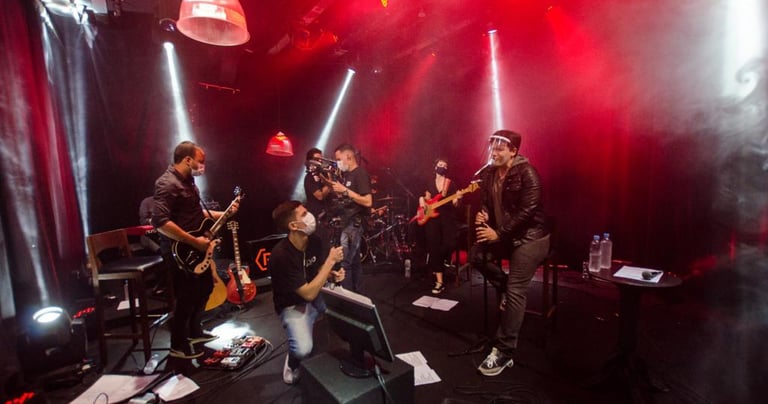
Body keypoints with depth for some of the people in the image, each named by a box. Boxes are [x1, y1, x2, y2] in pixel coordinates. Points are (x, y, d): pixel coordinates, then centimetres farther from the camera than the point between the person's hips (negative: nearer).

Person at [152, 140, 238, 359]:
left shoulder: (187, 180, 9)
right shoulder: (167, 184, -21)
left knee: (206, 285, 21)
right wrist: (194, 241, -28)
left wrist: (224, 213, 12)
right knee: (187, 297, 2)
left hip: (195, 249, 10)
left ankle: (194, 331, 38)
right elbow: (160, 222, -31)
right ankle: (178, 345, 22)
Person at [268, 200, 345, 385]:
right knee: (303, 350, -28)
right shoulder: (281, 255, -31)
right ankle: (293, 362, 10)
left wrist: (333, 275, -15)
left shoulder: (314, 240, -10)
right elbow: (308, 294, -32)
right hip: (293, 305, -6)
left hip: (317, 293, 6)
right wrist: (331, 261, -30)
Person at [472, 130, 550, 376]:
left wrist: (499, 234, -23)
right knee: (476, 255, -11)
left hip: (530, 237, -8)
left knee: (515, 292, -13)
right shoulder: (488, 173, 5)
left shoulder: (526, 173, -16)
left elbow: (527, 211, -22)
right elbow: (486, 202, 13)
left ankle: (504, 352, -7)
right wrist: (482, 215, -11)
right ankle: (504, 288, 13)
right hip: (503, 234, 8)